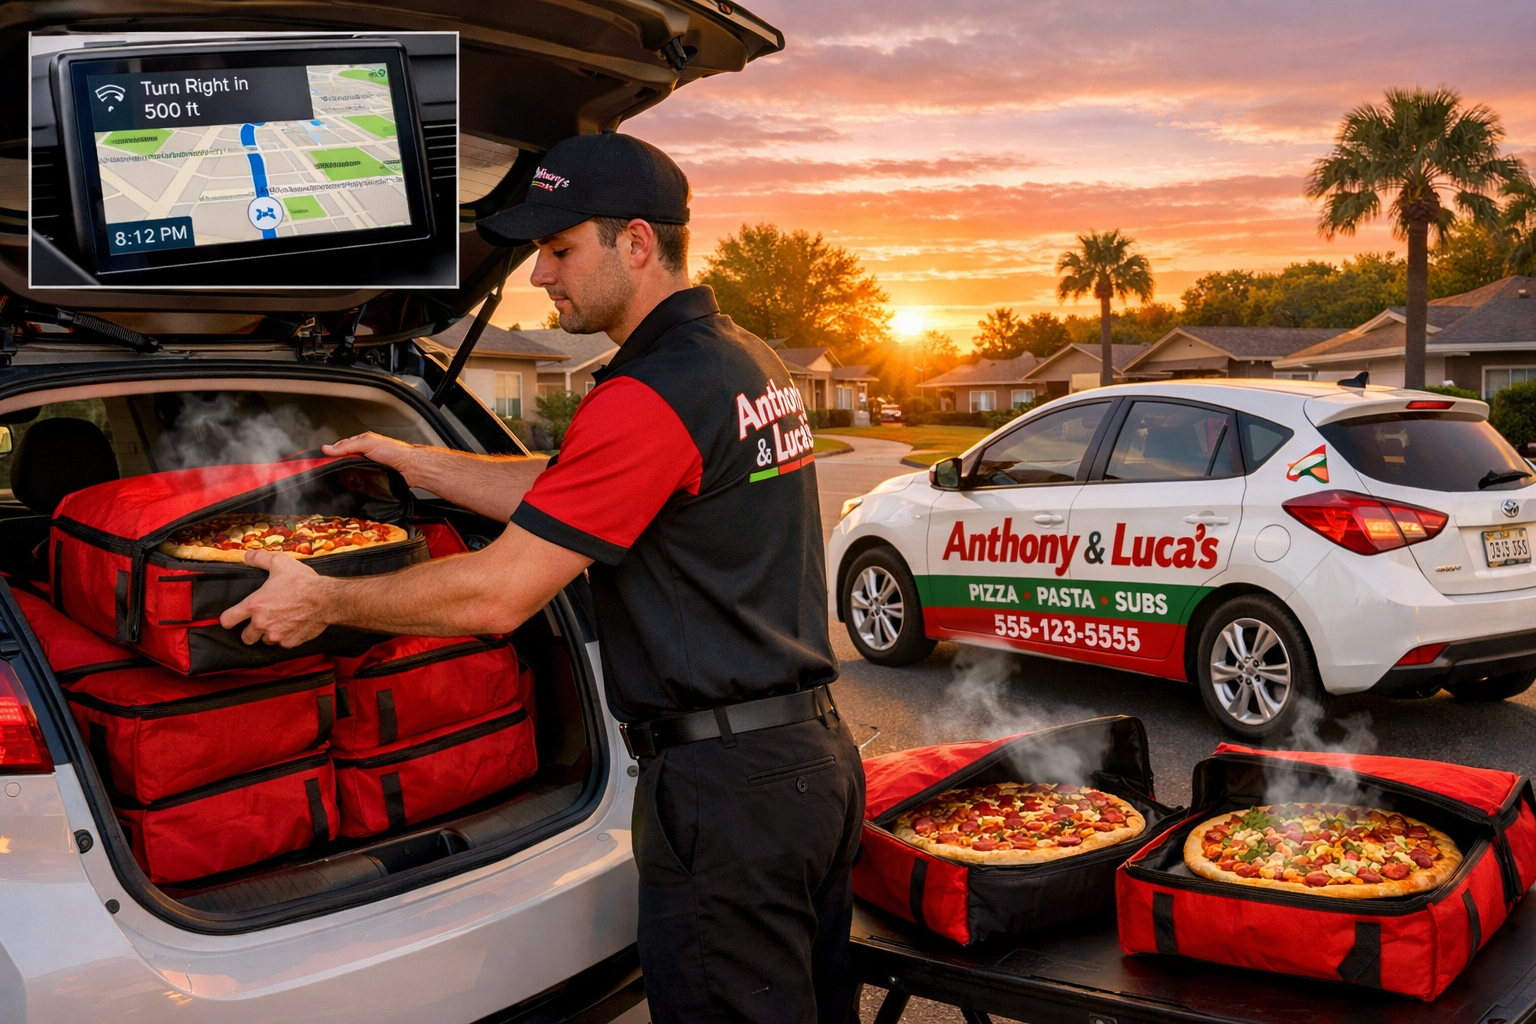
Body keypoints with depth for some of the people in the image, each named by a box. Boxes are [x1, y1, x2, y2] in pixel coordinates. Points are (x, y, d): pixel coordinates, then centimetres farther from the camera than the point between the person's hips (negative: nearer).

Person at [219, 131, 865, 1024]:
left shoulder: (653, 395, -20)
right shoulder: (751, 363, 11)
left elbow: (497, 596, -18)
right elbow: (556, 497, 17)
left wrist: (325, 601, -5)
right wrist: (407, 459, 20)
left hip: (728, 784, -10)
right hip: (818, 751, 10)